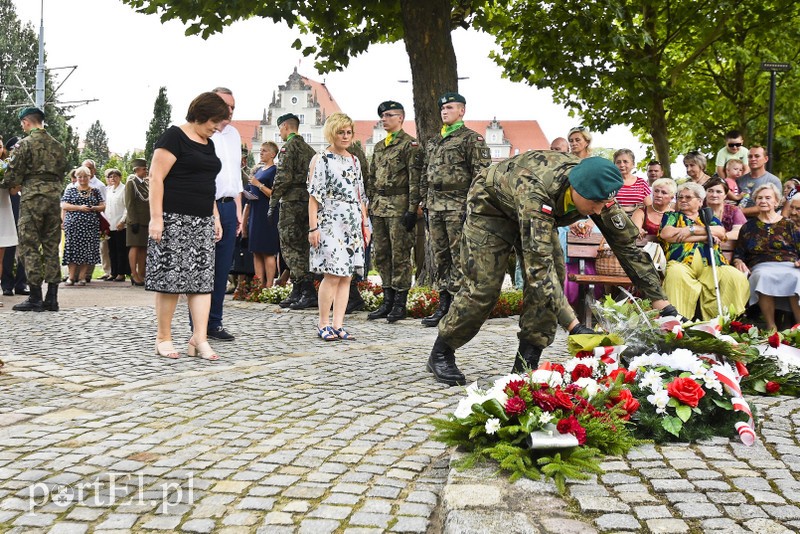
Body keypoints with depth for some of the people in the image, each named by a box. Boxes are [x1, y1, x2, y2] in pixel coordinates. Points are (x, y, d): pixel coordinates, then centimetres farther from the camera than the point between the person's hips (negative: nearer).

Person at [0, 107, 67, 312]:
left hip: (32, 197, -5)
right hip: (54, 197, 5)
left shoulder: (25, 144, -6)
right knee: (51, 246, 8)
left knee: (30, 246, 0)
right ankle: (52, 297, 8)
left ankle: (35, 297, -2)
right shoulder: (57, 145, 11)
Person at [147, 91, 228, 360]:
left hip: (203, 222, 8)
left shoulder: (208, 144, 18)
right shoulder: (174, 137, -6)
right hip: (174, 220, -8)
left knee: (203, 278, 2)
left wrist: (216, 218, 20)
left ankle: (199, 339, 3)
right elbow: (156, 177, -12)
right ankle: (163, 338, 8)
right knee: (170, 278, -3)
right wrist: (156, 217, -19)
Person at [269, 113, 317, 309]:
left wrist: (273, 202, -13)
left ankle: (308, 291, -14)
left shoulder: (289, 146, -7)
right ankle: (296, 293, 15)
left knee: (290, 248, -7)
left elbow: (283, 177, -17)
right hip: (308, 201, 8)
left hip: (291, 201, -8)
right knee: (300, 248, 11)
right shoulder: (309, 149, 18)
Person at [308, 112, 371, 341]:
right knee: (333, 275, -11)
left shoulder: (354, 161, 16)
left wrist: (365, 224, 15)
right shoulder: (321, 159, -1)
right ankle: (323, 324, 0)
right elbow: (314, 196, -6)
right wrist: (313, 227, -12)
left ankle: (338, 324, 7)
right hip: (330, 224, -6)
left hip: (353, 225, 6)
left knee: (346, 276, 3)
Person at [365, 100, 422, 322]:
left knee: (400, 255, -4)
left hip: (399, 207, -8)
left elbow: (415, 180, -11)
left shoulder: (410, 145, -5)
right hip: (379, 208, 8)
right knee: (381, 255, 9)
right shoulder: (378, 147, 18)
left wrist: (412, 210, -17)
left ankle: (400, 304, 2)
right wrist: (370, 205, 15)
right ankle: (388, 301, 16)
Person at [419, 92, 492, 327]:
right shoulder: (433, 142, 20)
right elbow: (425, 175, 23)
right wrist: (424, 203, 17)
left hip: (458, 206, -7)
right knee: (440, 257, 9)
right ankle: (443, 305, 15)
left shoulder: (472, 139, -2)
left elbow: (482, 174, -9)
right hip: (435, 207, 7)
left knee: (460, 258, -6)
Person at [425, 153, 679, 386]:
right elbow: (538, 264, -50)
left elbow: (628, 243, -18)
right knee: (483, 286, -12)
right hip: (490, 204, -6)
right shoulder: (535, 191, -46)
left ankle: (526, 365, -4)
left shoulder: (598, 193, -26)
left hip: (540, 212, 6)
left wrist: (662, 303, -20)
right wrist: (574, 326, -54)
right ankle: (441, 354, 9)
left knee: (551, 276, -13)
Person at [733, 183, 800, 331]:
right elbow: (738, 253, 19)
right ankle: (771, 327, -36)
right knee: (763, 276, -38)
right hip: (761, 267, 0)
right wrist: (739, 262, -3)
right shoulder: (748, 227, 22)